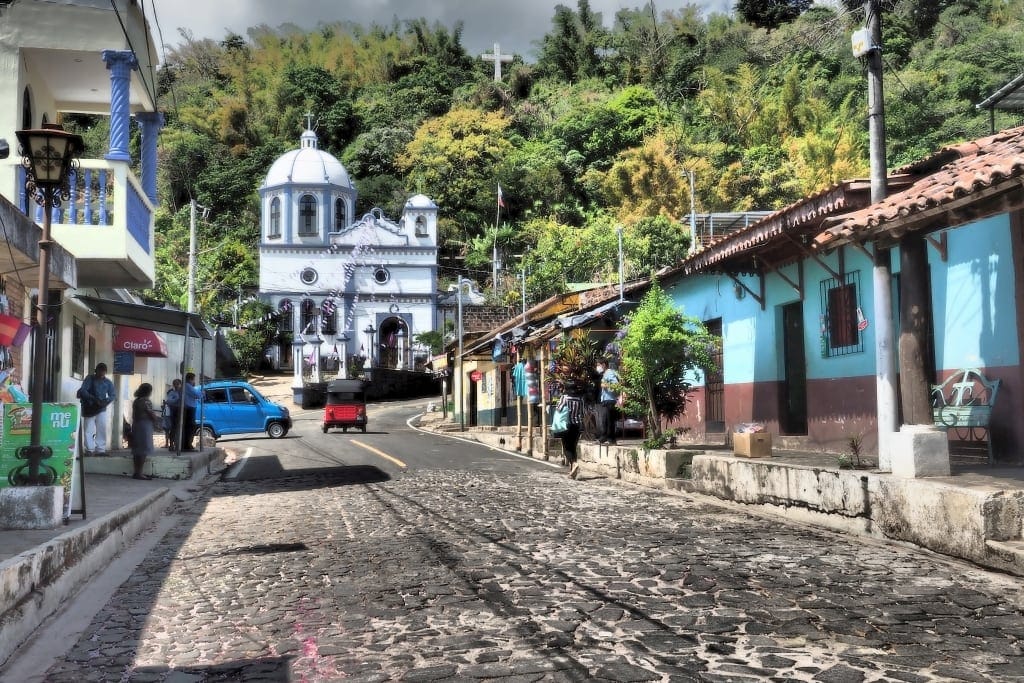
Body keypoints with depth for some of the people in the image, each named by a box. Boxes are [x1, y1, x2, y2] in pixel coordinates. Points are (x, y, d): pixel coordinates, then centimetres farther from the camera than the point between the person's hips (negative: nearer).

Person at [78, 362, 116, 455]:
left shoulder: (108, 383, 4)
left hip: (101, 409, 2)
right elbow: (83, 391, -16)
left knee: (102, 429, -2)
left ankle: (100, 449, 3)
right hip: (89, 409, -2)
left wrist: (106, 401, -19)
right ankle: (90, 450, 3)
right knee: (89, 430, -2)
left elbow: (112, 395, 3)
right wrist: (93, 398, -30)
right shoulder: (90, 379, -5)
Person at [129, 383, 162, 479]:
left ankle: (136, 472, 16)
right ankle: (139, 473, -5)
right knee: (143, 451, -5)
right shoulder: (146, 401, -15)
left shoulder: (136, 401, 12)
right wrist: (157, 416, 7)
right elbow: (153, 415, -13)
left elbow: (134, 415, 18)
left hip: (136, 426, 9)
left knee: (136, 451, 12)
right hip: (145, 427, -9)